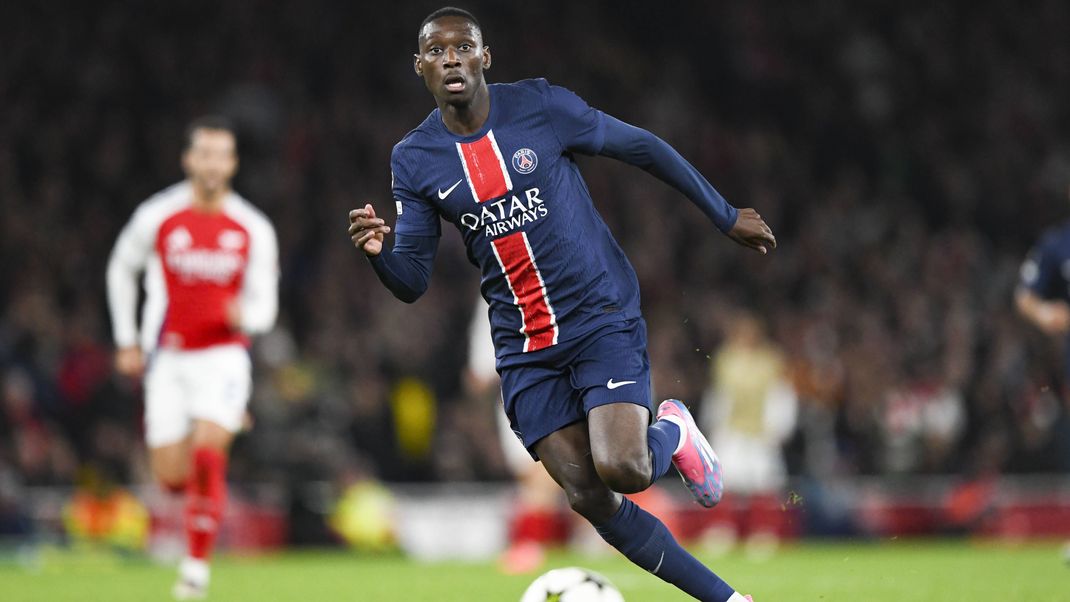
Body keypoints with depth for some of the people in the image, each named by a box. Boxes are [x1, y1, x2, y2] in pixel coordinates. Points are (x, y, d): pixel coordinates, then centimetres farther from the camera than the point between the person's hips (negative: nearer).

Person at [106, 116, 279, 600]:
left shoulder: (254, 230, -2)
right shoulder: (156, 217, -2)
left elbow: (264, 308, 1)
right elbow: (121, 269, 15)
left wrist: (246, 315, -23)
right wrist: (126, 340, 13)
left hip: (224, 356, -1)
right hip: (168, 358, 1)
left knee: (207, 455, -21)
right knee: (171, 477, -1)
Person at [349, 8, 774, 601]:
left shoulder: (538, 106, -8)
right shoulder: (414, 160, -1)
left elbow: (641, 148, 2)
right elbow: (412, 282, 0)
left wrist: (725, 217, 9)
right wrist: (378, 252, -23)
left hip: (603, 320, -3)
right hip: (524, 348, 3)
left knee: (620, 469, -24)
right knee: (590, 499, -4)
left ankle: (672, 434, 13)